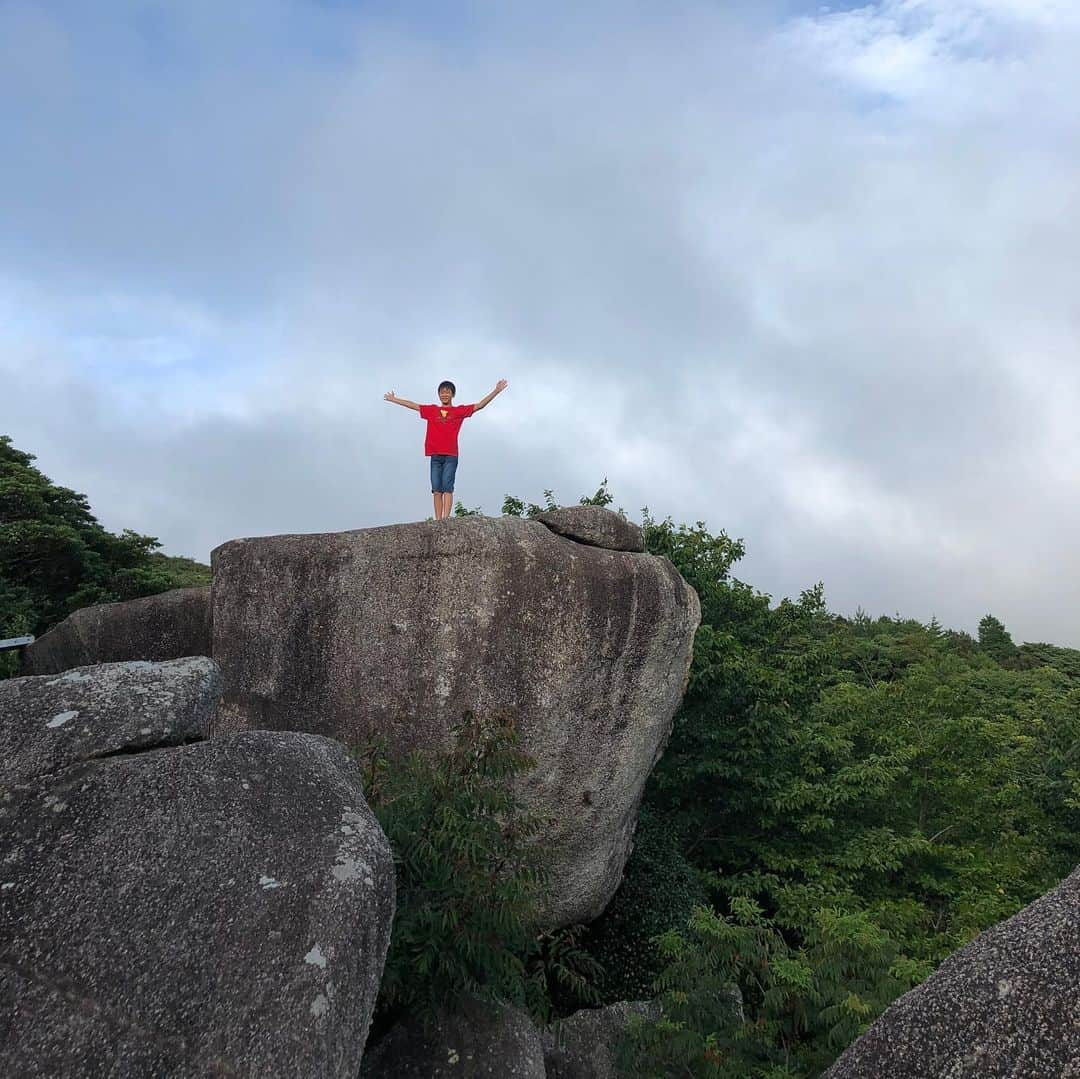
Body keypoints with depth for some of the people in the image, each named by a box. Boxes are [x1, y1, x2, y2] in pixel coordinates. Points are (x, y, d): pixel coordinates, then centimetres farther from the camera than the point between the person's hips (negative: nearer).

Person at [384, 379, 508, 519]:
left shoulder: (459, 411, 8)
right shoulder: (431, 410, 16)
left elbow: (480, 405, 2)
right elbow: (412, 405, 25)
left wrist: (496, 391, -7)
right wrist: (394, 399, 33)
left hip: (451, 456, -3)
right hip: (435, 455, 3)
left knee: (447, 487, -10)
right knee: (436, 490, 0)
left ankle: (446, 519, -15)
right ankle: (438, 521, 1)